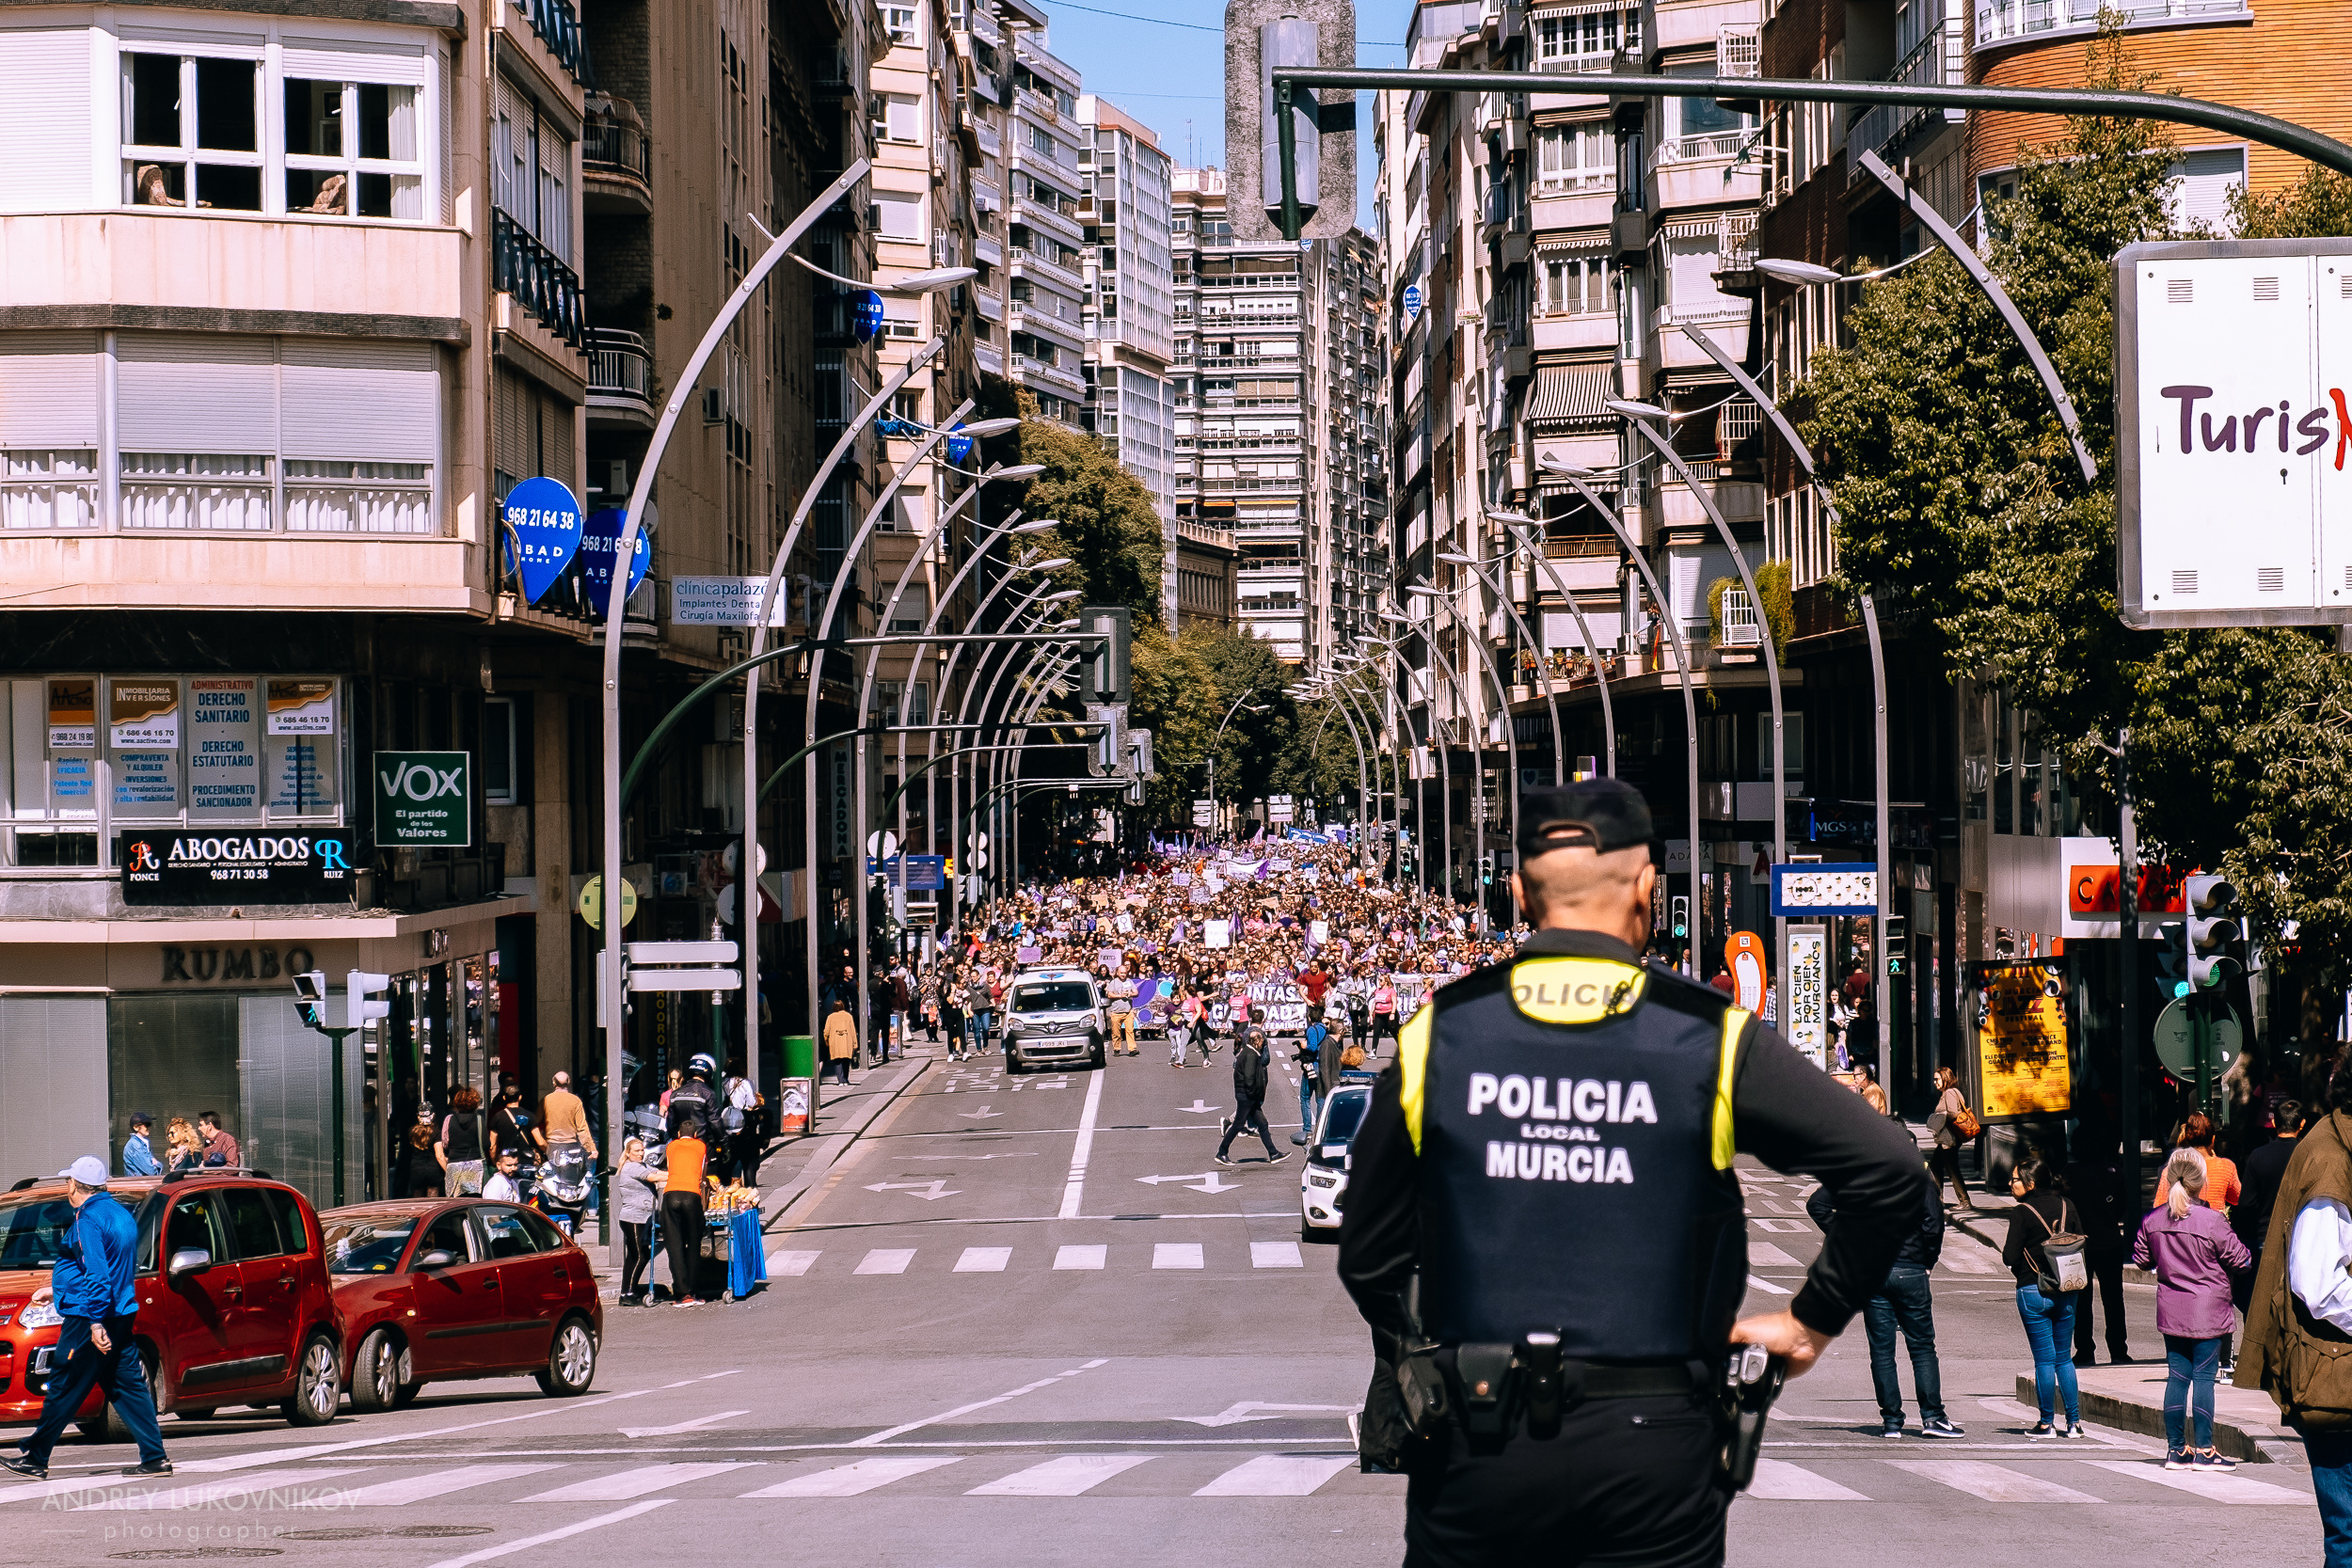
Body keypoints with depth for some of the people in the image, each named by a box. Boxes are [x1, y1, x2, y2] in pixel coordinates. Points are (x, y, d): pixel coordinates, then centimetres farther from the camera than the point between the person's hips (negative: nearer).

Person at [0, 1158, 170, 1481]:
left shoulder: (88, 1219, -14)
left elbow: (97, 1273, -22)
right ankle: (155, 1458, 2)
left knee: (63, 1390, -2)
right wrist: (60, 1291, 35)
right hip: (122, 1315, 9)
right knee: (128, 1386, 8)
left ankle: (35, 1460, 4)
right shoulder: (120, 1214, 15)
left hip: (88, 1320, -9)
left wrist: (96, 1321, -24)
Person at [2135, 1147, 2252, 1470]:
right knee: (2203, 1376, 0)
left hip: (2171, 1309, 5)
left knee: (2177, 1375, 9)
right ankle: (2203, 1450, 1)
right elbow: (2241, 1261, -9)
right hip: (2207, 1310, -5)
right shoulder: (2212, 1222, -16)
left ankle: (2176, 1449, 13)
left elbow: (2140, 1260, 10)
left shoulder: (2153, 1221, -2)